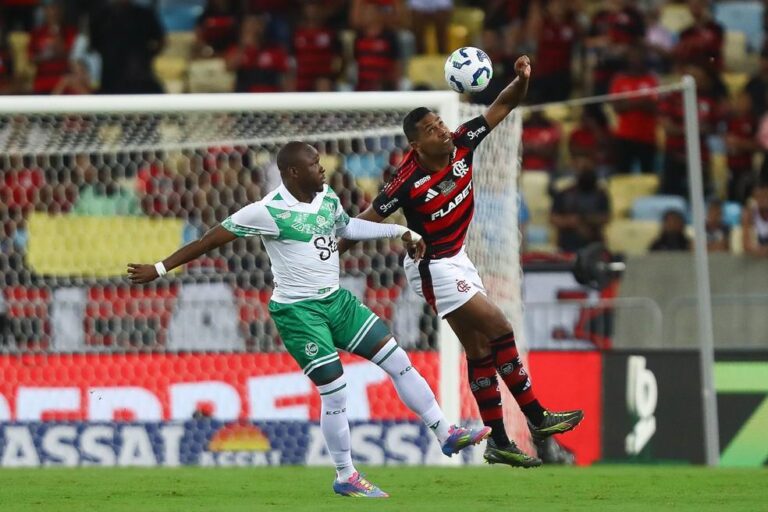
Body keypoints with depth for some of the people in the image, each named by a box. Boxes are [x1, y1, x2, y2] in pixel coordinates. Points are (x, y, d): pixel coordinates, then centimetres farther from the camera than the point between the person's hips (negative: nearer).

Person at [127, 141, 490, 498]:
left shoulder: (327, 197, 2)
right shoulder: (268, 211, -19)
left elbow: (347, 226, 24)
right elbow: (212, 239, -14)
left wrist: (401, 232, 20)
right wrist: (160, 269, -13)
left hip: (335, 299, 7)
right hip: (297, 311, -7)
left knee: (398, 361, 3)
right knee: (335, 392, -9)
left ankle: (446, 436, 13)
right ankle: (345, 477, 7)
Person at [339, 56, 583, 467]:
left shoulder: (461, 145, -10)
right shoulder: (410, 182, -26)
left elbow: (502, 107, -5)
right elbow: (368, 219, -18)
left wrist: (521, 81, -24)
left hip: (456, 258, 7)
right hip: (433, 268, -7)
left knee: (480, 350, 7)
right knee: (499, 330, -10)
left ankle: (498, 442, 10)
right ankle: (536, 418, 0)